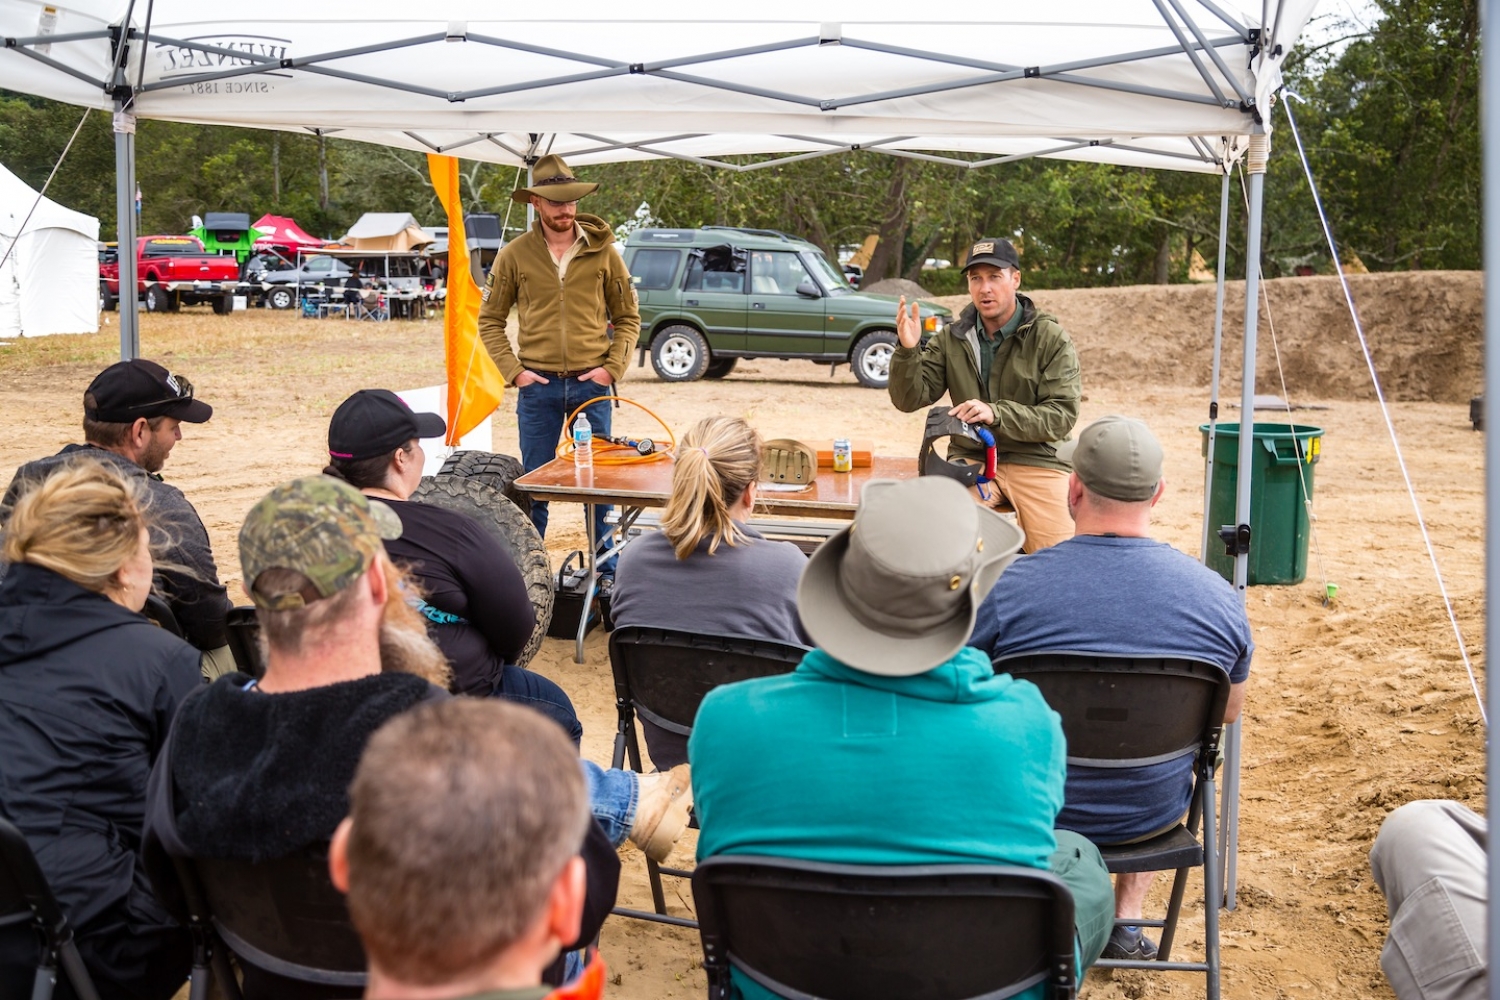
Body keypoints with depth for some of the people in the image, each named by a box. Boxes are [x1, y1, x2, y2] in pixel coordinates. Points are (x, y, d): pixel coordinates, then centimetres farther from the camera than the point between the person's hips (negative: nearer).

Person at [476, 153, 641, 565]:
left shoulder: (603, 252, 2)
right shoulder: (514, 255, 1)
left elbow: (628, 318, 8)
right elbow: (490, 320, 6)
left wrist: (612, 367, -5)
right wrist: (513, 371, -4)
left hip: (592, 384, 0)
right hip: (537, 386, 0)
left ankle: (607, 573, 19)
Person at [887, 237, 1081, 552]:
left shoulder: (1051, 339, -3)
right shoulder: (952, 339, 7)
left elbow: (1062, 415, -11)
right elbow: (909, 400, 1)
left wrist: (996, 414, -25)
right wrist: (907, 350, -18)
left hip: (1038, 459, -1)